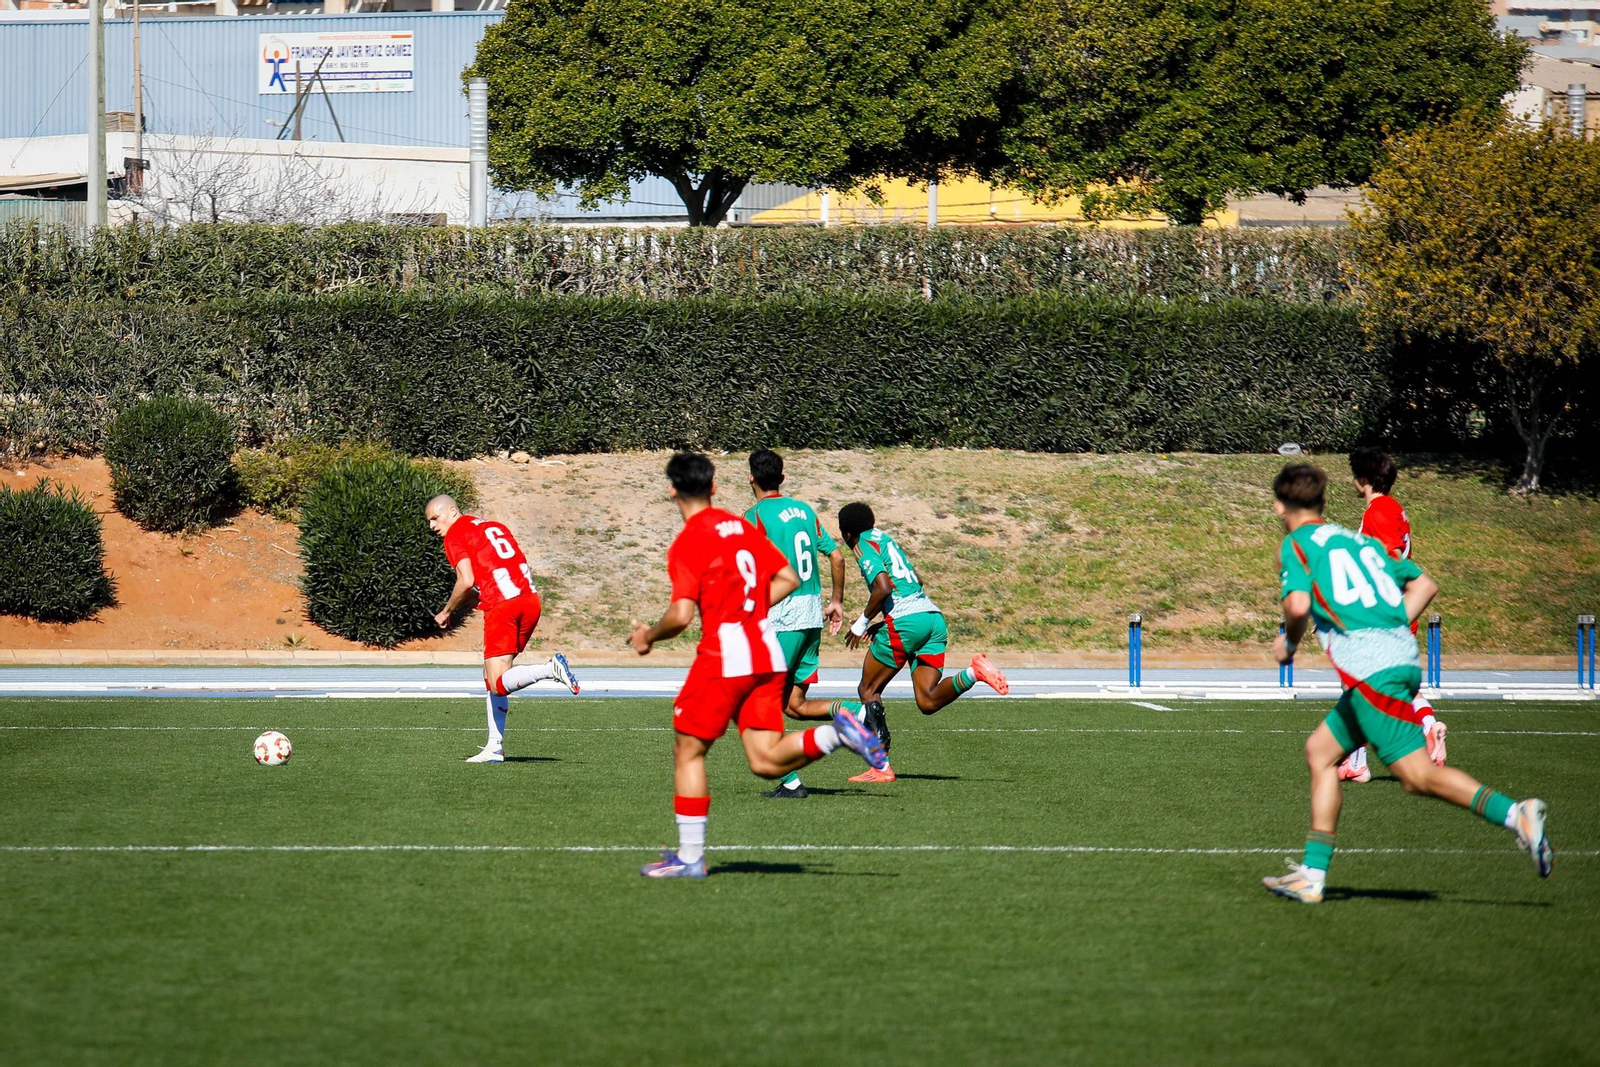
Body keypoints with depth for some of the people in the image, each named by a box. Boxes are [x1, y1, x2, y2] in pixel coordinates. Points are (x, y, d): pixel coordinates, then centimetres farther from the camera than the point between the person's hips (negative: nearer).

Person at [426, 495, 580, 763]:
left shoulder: (455, 536, 2)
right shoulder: (496, 527, 24)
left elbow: (467, 581, -10)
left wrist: (446, 612, 4)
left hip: (502, 605, -8)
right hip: (530, 599, 8)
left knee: (498, 685, -9)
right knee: (492, 677, 16)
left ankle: (550, 669, -28)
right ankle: (494, 748, 13)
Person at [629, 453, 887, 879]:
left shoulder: (687, 544, -9)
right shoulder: (742, 527, 13)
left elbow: (681, 616, -16)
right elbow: (788, 579, 14)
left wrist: (648, 637, 3)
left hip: (724, 657, -7)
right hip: (767, 655, 7)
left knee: (688, 751, 7)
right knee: (766, 760, 4)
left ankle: (690, 856, 7)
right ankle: (837, 733, -18)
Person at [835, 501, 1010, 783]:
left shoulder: (865, 545, 0)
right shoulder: (884, 539, 26)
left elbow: (883, 588, -15)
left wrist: (862, 623, -1)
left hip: (905, 621, -7)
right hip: (933, 616, 7)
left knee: (868, 690, 8)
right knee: (927, 702, -1)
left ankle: (881, 766, 1)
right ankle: (973, 672, -23)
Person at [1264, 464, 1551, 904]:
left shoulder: (1295, 545, 5)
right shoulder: (1358, 540, 25)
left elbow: (1299, 605, -12)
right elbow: (1425, 584, 25)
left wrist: (1289, 642, 8)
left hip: (1369, 665, -8)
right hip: (1402, 655, 8)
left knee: (1417, 774, -14)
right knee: (1320, 750, 17)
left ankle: (1514, 814, -31)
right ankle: (1311, 875, 14)